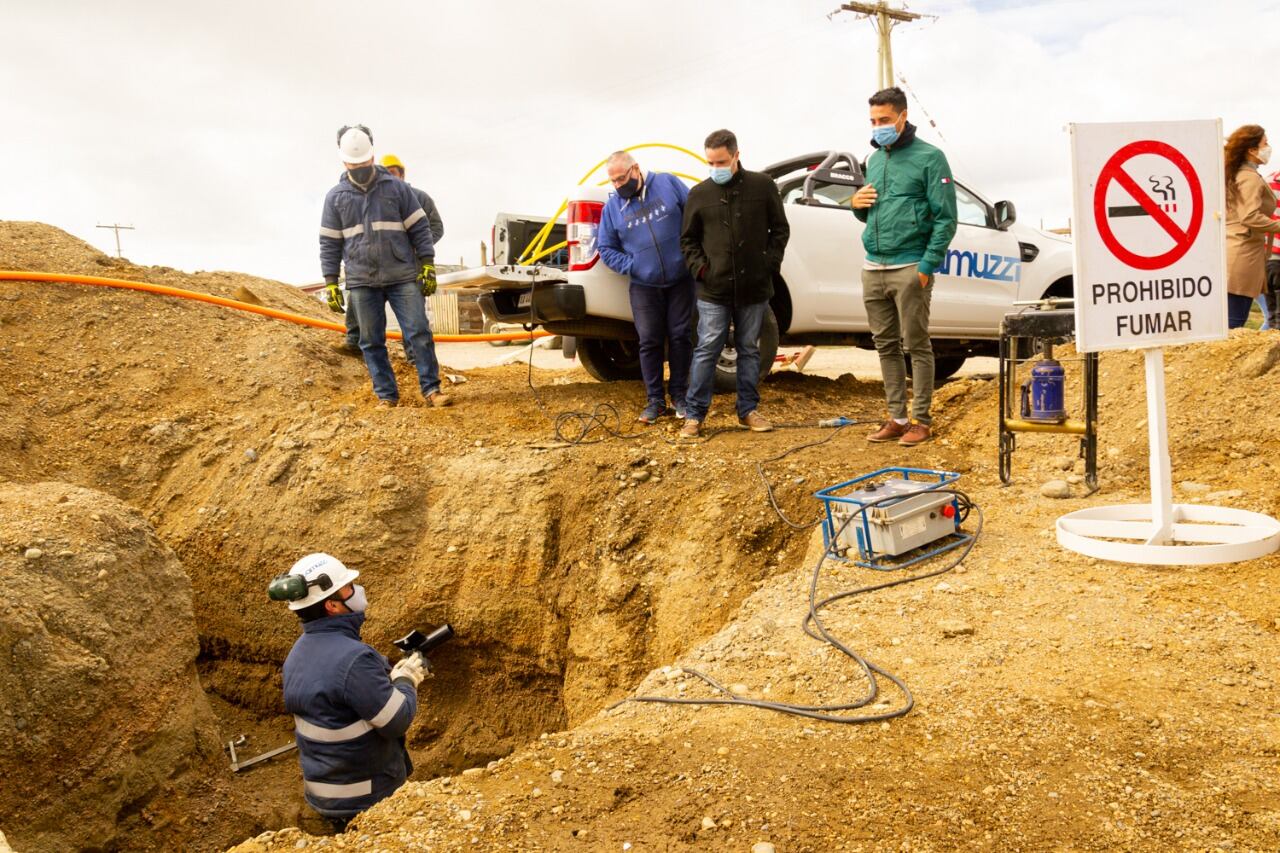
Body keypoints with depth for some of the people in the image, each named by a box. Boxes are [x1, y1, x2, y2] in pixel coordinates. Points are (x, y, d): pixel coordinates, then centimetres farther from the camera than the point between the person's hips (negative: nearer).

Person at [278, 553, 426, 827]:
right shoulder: (352, 658, -29)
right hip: (365, 800, -8)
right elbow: (397, 720, -24)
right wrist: (406, 681, -7)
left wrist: (390, 678, 5)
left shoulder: (300, 651, 0)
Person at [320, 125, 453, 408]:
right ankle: (386, 395, 13)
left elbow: (419, 229, 5)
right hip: (361, 282, 2)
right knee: (372, 342, 4)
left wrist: (427, 266, -3)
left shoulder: (397, 188, 4)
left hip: (403, 278, -1)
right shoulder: (335, 197, 7)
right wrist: (330, 283, 5)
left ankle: (431, 389, 1)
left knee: (419, 332, -6)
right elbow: (329, 244, 10)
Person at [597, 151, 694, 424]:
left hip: (680, 280, -1)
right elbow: (606, 249, 7)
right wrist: (631, 266, -8)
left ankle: (679, 395, 17)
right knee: (650, 342, 1)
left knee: (680, 337, 3)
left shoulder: (668, 184, -3)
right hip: (644, 286, 1)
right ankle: (655, 400, 13)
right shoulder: (612, 206, 2)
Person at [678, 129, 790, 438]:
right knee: (706, 351, -1)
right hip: (714, 290, -1)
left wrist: (770, 264, -2)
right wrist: (699, 268, -3)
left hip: (754, 288, 1)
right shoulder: (699, 194, 3)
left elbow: (780, 229, 8)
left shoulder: (763, 186, 2)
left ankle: (748, 410, 22)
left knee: (749, 350, 11)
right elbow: (688, 239, 11)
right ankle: (694, 415, 6)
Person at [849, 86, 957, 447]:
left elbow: (946, 217, -8)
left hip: (910, 268, -6)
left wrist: (927, 266, -15)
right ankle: (897, 418, 18)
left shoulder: (928, 157, -3)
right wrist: (857, 204, 3)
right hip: (873, 268, 7)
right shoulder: (874, 160, 17)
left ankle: (922, 420, 9)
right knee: (886, 346, 9)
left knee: (917, 346, 0)